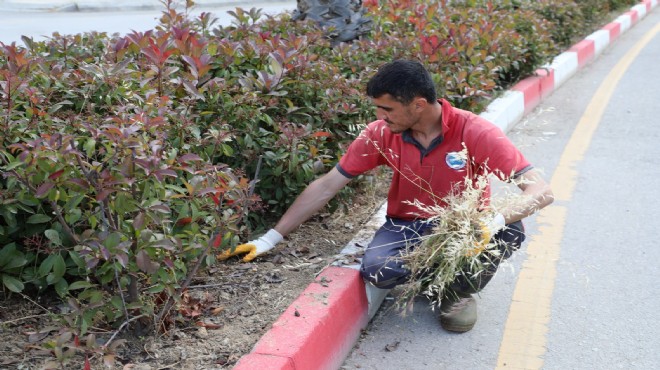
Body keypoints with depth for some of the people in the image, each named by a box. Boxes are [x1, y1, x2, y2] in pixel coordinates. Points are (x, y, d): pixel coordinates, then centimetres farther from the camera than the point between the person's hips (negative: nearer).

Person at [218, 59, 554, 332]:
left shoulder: (475, 133, -22)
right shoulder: (381, 134, -12)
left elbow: (541, 191, -24)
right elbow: (326, 186, -6)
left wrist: (496, 220, -45)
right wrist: (271, 238, -6)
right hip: (408, 227, 2)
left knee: (509, 232, -33)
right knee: (375, 270, -31)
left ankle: (461, 289, -1)